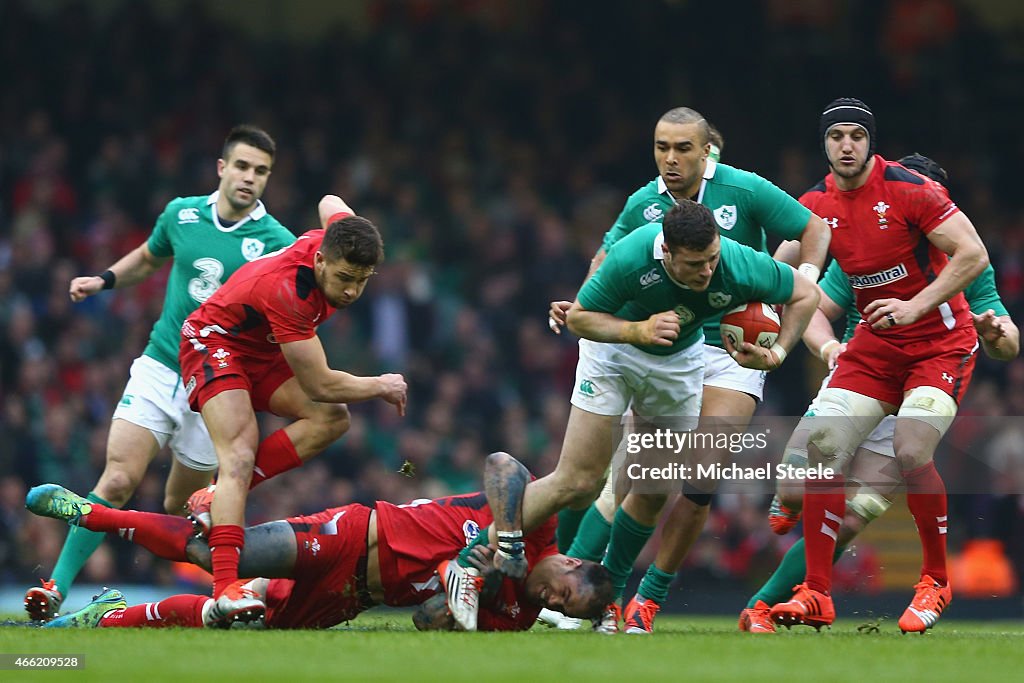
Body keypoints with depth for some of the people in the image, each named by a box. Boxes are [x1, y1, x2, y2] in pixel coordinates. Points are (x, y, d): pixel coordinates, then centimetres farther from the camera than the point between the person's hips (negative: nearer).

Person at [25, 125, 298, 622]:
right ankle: (56, 588, -13)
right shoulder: (181, 214, 3)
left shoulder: (277, 242, -6)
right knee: (117, 479, -14)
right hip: (159, 369, 1)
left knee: (180, 507, 6)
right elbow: (149, 258, 25)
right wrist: (105, 279, 10)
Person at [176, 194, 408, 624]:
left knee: (332, 419, -13)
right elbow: (319, 385, -31)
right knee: (239, 456, -28)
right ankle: (225, 585, -42)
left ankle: (217, 500, -14)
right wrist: (380, 387, -15)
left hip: (264, 353, 9)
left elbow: (330, 203, 14)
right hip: (214, 343, -9)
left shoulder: (337, 238, -16)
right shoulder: (286, 290, -39)